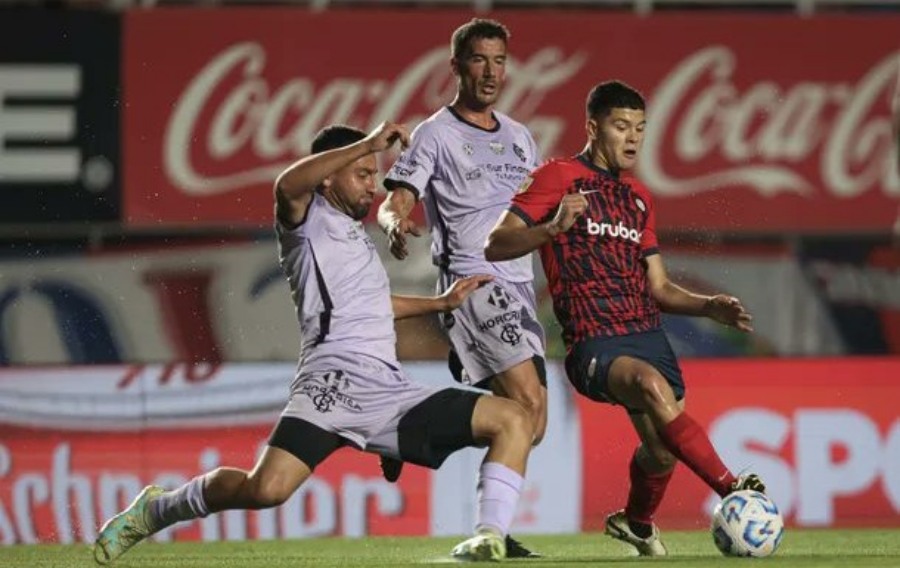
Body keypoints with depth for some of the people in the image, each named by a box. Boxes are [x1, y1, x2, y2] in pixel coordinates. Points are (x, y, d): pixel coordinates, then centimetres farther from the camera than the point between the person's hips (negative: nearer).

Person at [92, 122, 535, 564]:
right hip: (333, 386, -8)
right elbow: (288, 186, -21)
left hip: (390, 394, 8)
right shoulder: (309, 220, 5)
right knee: (266, 489, -26)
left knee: (512, 420, -2)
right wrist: (368, 144, -23)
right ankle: (155, 510, -2)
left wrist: (441, 303, 45)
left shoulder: (356, 234, 30)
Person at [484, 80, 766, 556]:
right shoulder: (557, 177, 0)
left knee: (664, 451, 5)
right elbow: (494, 247, -9)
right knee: (653, 385, -35)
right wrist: (552, 229, -26)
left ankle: (636, 522, 39)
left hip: (648, 333, 7)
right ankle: (733, 492, -40)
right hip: (593, 341, -7)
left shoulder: (638, 197, 21)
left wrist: (709, 307, 6)